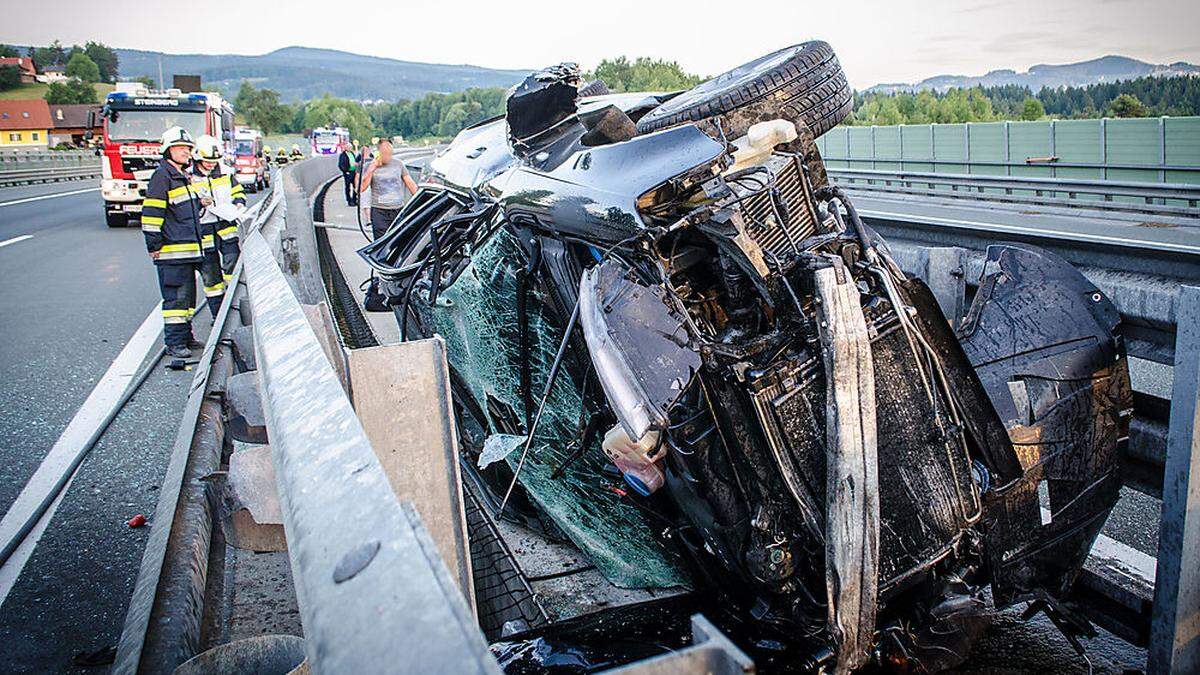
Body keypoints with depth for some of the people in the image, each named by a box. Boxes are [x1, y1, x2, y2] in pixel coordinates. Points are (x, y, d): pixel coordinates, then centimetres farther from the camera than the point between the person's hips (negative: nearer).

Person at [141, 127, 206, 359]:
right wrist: (154, 245, -17)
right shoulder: (162, 176, -10)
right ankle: (174, 343, -5)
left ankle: (185, 337, 24)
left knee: (188, 294, 15)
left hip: (188, 248, 9)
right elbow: (151, 212, -15)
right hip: (171, 251, -9)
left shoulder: (184, 177, 19)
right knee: (175, 296, -8)